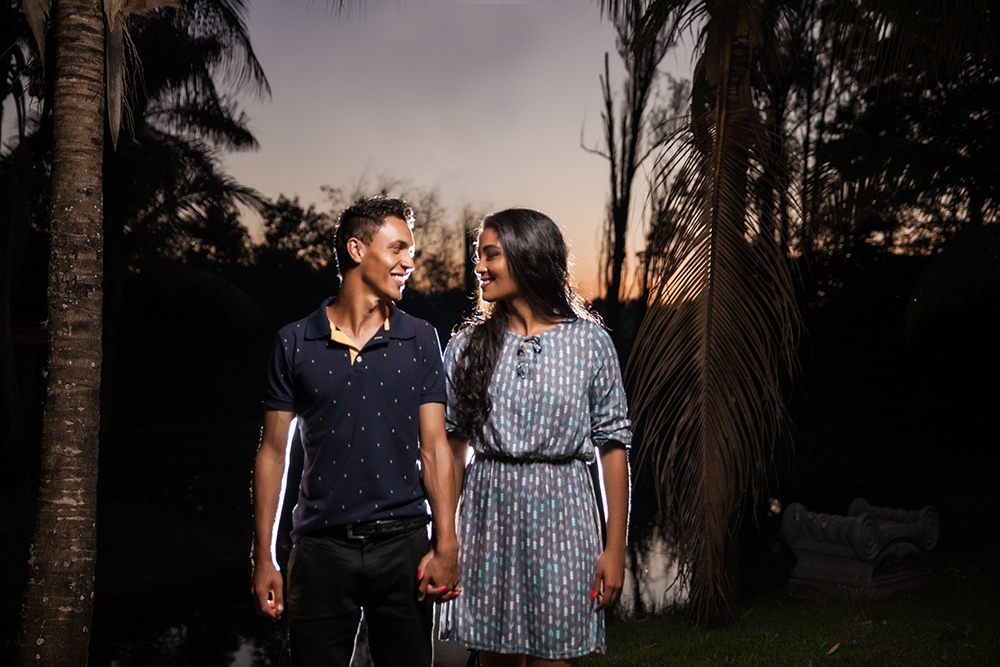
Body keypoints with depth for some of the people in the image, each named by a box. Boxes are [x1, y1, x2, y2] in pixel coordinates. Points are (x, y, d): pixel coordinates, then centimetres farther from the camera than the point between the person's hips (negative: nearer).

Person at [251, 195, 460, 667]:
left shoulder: (420, 340, 5)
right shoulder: (295, 342, 3)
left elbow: (434, 446, 2)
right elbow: (273, 452, 5)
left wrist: (446, 546, -8)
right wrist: (263, 558, 1)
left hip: (402, 543, 1)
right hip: (321, 547, 0)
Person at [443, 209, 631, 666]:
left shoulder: (590, 342, -1)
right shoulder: (467, 346, 6)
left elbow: (613, 444, -1)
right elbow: (454, 444, 8)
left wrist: (615, 548, -5)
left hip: (560, 514, -2)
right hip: (488, 513, 2)